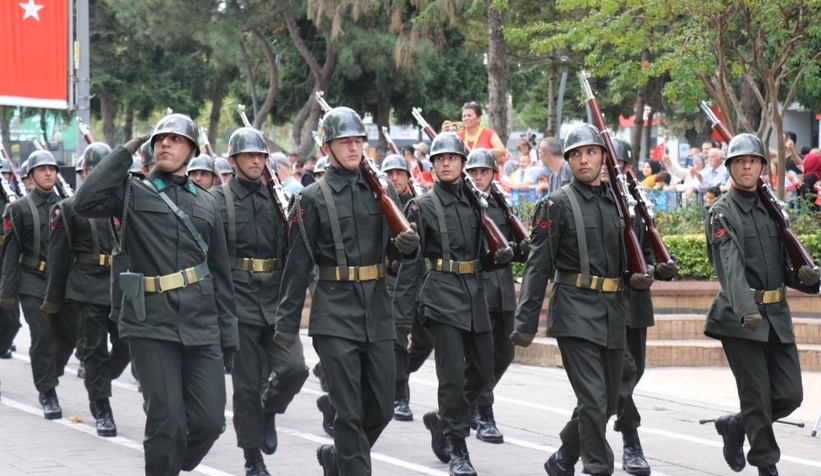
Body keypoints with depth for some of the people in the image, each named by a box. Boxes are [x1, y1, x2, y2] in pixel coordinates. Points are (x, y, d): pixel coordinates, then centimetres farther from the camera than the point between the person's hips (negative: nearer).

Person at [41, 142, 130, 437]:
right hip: (87, 288, -3)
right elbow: (58, 256, 0)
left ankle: (98, 387, 26)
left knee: (126, 344, -1)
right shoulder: (70, 208, 2)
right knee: (95, 349, -1)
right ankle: (102, 412, 7)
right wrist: (53, 298, -2)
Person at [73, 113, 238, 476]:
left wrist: (228, 334, 13)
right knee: (167, 421, -7)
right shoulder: (133, 192, 6)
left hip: (201, 325, 3)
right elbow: (86, 202, -14)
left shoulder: (206, 203, 16)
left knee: (209, 419, -1)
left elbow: (220, 272, 17)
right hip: (151, 324, -3)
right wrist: (125, 153, -8)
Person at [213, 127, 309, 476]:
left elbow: (292, 251, 15)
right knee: (247, 383, 1)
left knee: (294, 368, -12)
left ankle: (268, 411, 19)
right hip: (239, 300, -3)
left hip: (276, 299, 3)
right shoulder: (219, 198, 0)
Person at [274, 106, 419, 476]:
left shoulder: (382, 190, 11)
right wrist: (287, 321, -4)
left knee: (382, 409, 8)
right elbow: (298, 264, -2)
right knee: (349, 411, -6)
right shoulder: (312, 199, -1)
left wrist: (407, 245, -10)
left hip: (377, 310, 5)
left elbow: (395, 250, 15)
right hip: (335, 315, -4)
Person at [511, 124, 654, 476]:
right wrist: (525, 323, -12)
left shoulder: (618, 202, 12)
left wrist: (640, 276, 1)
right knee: (593, 400, -13)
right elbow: (537, 266, -7)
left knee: (608, 403, 12)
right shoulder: (556, 204, -3)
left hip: (613, 314, 6)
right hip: (575, 313, -6)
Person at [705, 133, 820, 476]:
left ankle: (735, 425, 27)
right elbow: (730, 266, -21)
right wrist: (747, 309, -36)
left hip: (777, 317, 6)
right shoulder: (721, 214, -6)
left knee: (790, 395, 4)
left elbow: (786, 264, 14)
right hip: (740, 318, -6)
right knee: (758, 397, -4)